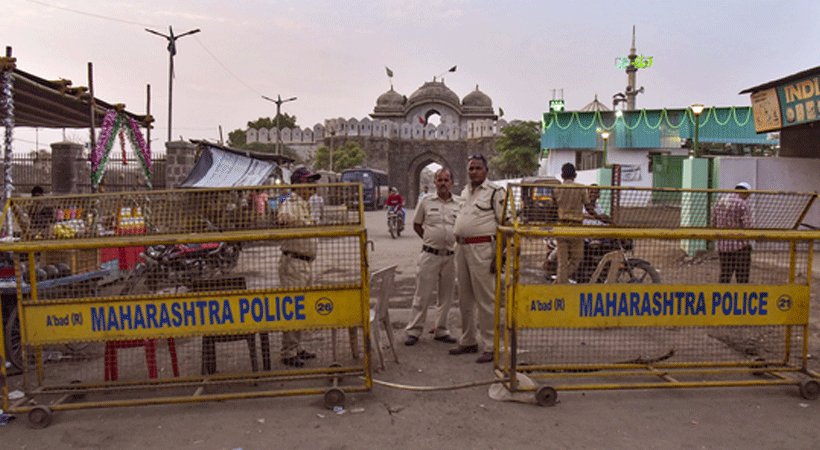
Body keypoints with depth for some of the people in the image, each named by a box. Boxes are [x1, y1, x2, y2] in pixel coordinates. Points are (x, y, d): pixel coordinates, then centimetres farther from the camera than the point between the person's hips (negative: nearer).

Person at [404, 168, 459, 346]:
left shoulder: (459, 204, 5)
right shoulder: (426, 202, 1)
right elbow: (416, 225, 10)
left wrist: (457, 240, 1)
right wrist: (430, 239, 2)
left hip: (450, 256, 3)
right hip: (430, 255, -2)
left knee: (446, 296, 11)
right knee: (423, 294, 0)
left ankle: (441, 331, 23)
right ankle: (414, 330, 9)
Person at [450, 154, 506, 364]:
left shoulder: (495, 191, -7)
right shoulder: (465, 192, 17)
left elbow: (504, 224, -11)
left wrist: (499, 255, -16)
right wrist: (458, 245, 17)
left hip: (482, 249, -8)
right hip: (461, 248, 8)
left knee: (485, 299, -4)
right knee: (464, 299, 14)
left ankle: (489, 346, 4)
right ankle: (468, 342, 27)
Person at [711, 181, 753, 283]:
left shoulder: (719, 201, 7)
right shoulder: (742, 204, -12)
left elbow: (713, 223, 10)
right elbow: (747, 226, -14)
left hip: (722, 245, 6)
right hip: (740, 245, -6)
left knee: (724, 275, 13)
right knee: (742, 276, 2)